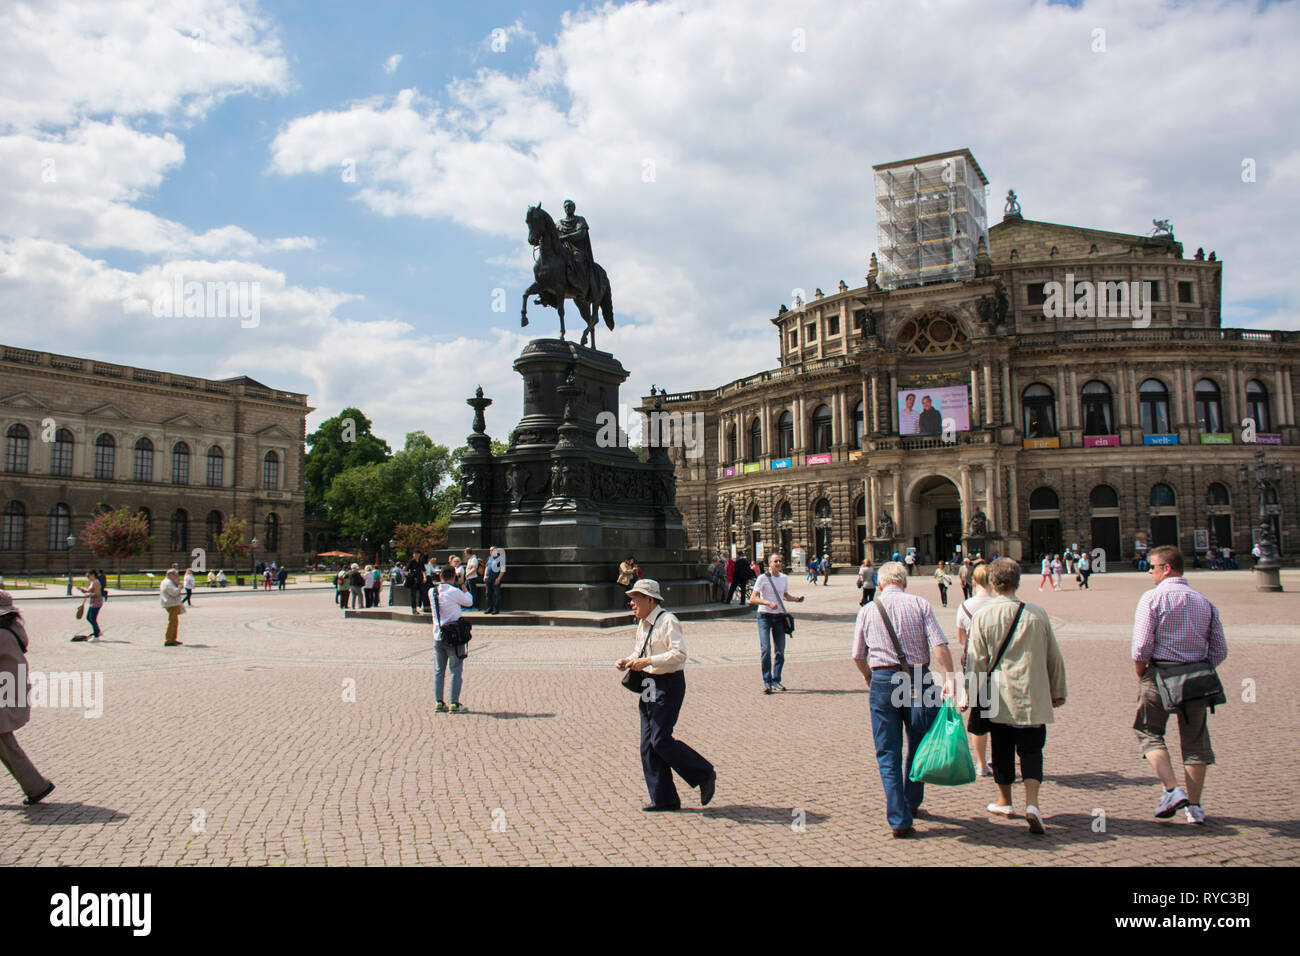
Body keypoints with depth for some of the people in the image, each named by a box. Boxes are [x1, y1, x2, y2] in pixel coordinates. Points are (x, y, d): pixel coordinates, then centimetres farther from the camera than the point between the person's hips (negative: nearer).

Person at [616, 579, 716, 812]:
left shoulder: (667, 621, -15)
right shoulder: (642, 624, 13)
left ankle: (705, 775, 8)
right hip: (649, 686, 9)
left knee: (661, 740, -10)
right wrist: (628, 661, 4)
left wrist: (648, 661, -28)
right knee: (648, 744, 6)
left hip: (669, 685, -9)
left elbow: (679, 653, -24)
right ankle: (663, 798, 14)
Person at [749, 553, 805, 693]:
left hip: (779, 615, 5)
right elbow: (752, 599, -14)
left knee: (780, 650, 5)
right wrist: (769, 603, -27)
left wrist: (797, 598, 7)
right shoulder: (763, 578, -8)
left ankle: (776, 680, 18)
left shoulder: (784, 578, 10)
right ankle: (767, 682, -5)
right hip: (764, 615, -5)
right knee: (766, 648, -13)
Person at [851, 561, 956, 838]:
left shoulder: (867, 610, 5)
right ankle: (912, 804, 35)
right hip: (918, 680, 0)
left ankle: (899, 820, 2)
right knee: (918, 746, 20)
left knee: (888, 754, 6)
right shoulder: (919, 604, 1)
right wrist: (949, 676, -11)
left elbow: (858, 656, 10)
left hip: (883, 680, 0)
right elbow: (939, 644, -10)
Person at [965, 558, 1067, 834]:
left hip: (1000, 695, 0)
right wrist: (1058, 691, 17)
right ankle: (1032, 803, -8)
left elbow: (977, 661, -6)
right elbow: (1054, 656, 5)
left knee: (1002, 749, 13)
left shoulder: (982, 616, -9)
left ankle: (1005, 802, 27)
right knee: (1031, 749, 8)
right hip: (1033, 696, 1)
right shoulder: (1037, 613, -3)